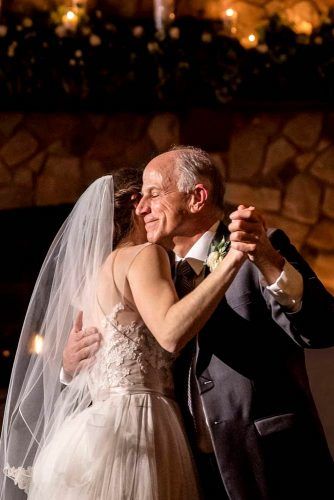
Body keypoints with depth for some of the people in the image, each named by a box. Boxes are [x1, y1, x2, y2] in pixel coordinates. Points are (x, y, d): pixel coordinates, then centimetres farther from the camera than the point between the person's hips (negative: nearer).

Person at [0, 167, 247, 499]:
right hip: (131, 426, -9)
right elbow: (172, 333, -24)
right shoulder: (143, 255, -3)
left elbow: (67, 361, 30)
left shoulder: (98, 268, 23)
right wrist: (233, 259, -25)